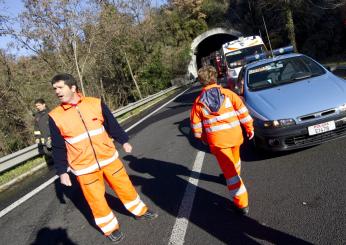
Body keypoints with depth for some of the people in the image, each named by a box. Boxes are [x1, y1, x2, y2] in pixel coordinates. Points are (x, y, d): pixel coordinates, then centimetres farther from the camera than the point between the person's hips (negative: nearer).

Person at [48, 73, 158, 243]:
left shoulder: (95, 103, -7)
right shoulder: (55, 116, -8)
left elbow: (112, 124, 5)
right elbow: (58, 148, -1)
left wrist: (124, 141, 10)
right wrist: (62, 171, 1)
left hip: (109, 158, 1)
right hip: (84, 167, -1)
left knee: (125, 186, 14)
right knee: (96, 199, 8)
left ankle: (140, 212, 39)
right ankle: (110, 228, 32)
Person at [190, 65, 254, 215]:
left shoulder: (199, 101, -3)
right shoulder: (228, 93, -2)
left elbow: (196, 125, 2)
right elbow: (242, 111, -4)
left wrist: (202, 137, 18)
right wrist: (249, 127, 7)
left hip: (217, 140, -3)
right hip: (235, 134, 3)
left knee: (228, 169, 2)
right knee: (234, 160, 30)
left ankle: (241, 203, 3)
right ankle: (236, 177, 58)